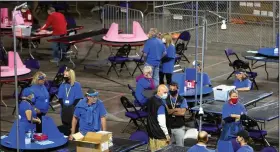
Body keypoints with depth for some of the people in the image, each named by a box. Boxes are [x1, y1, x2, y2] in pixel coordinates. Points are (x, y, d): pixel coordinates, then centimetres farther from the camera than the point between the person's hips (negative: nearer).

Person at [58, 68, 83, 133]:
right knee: (65, 124, 7)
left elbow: (78, 98, -5)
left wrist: (72, 107, -13)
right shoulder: (62, 85, 8)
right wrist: (63, 106, -7)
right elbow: (60, 98, 8)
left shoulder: (77, 85, -4)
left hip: (73, 109, -4)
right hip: (64, 110, 4)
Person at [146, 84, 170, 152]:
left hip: (151, 131, 9)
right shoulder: (160, 104, -21)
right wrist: (166, 134, -15)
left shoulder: (150, 100, 7)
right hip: (160, 134, -9)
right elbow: (161, 122, -23)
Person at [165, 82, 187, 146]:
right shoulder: (165, 100, 2)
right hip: (168, 127, 1)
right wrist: (176, 109, -13)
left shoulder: (182, 100, -1)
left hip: (179, 128, -1)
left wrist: (170, 111, -9)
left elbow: (182, 112, -14)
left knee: (180, 146, 3)